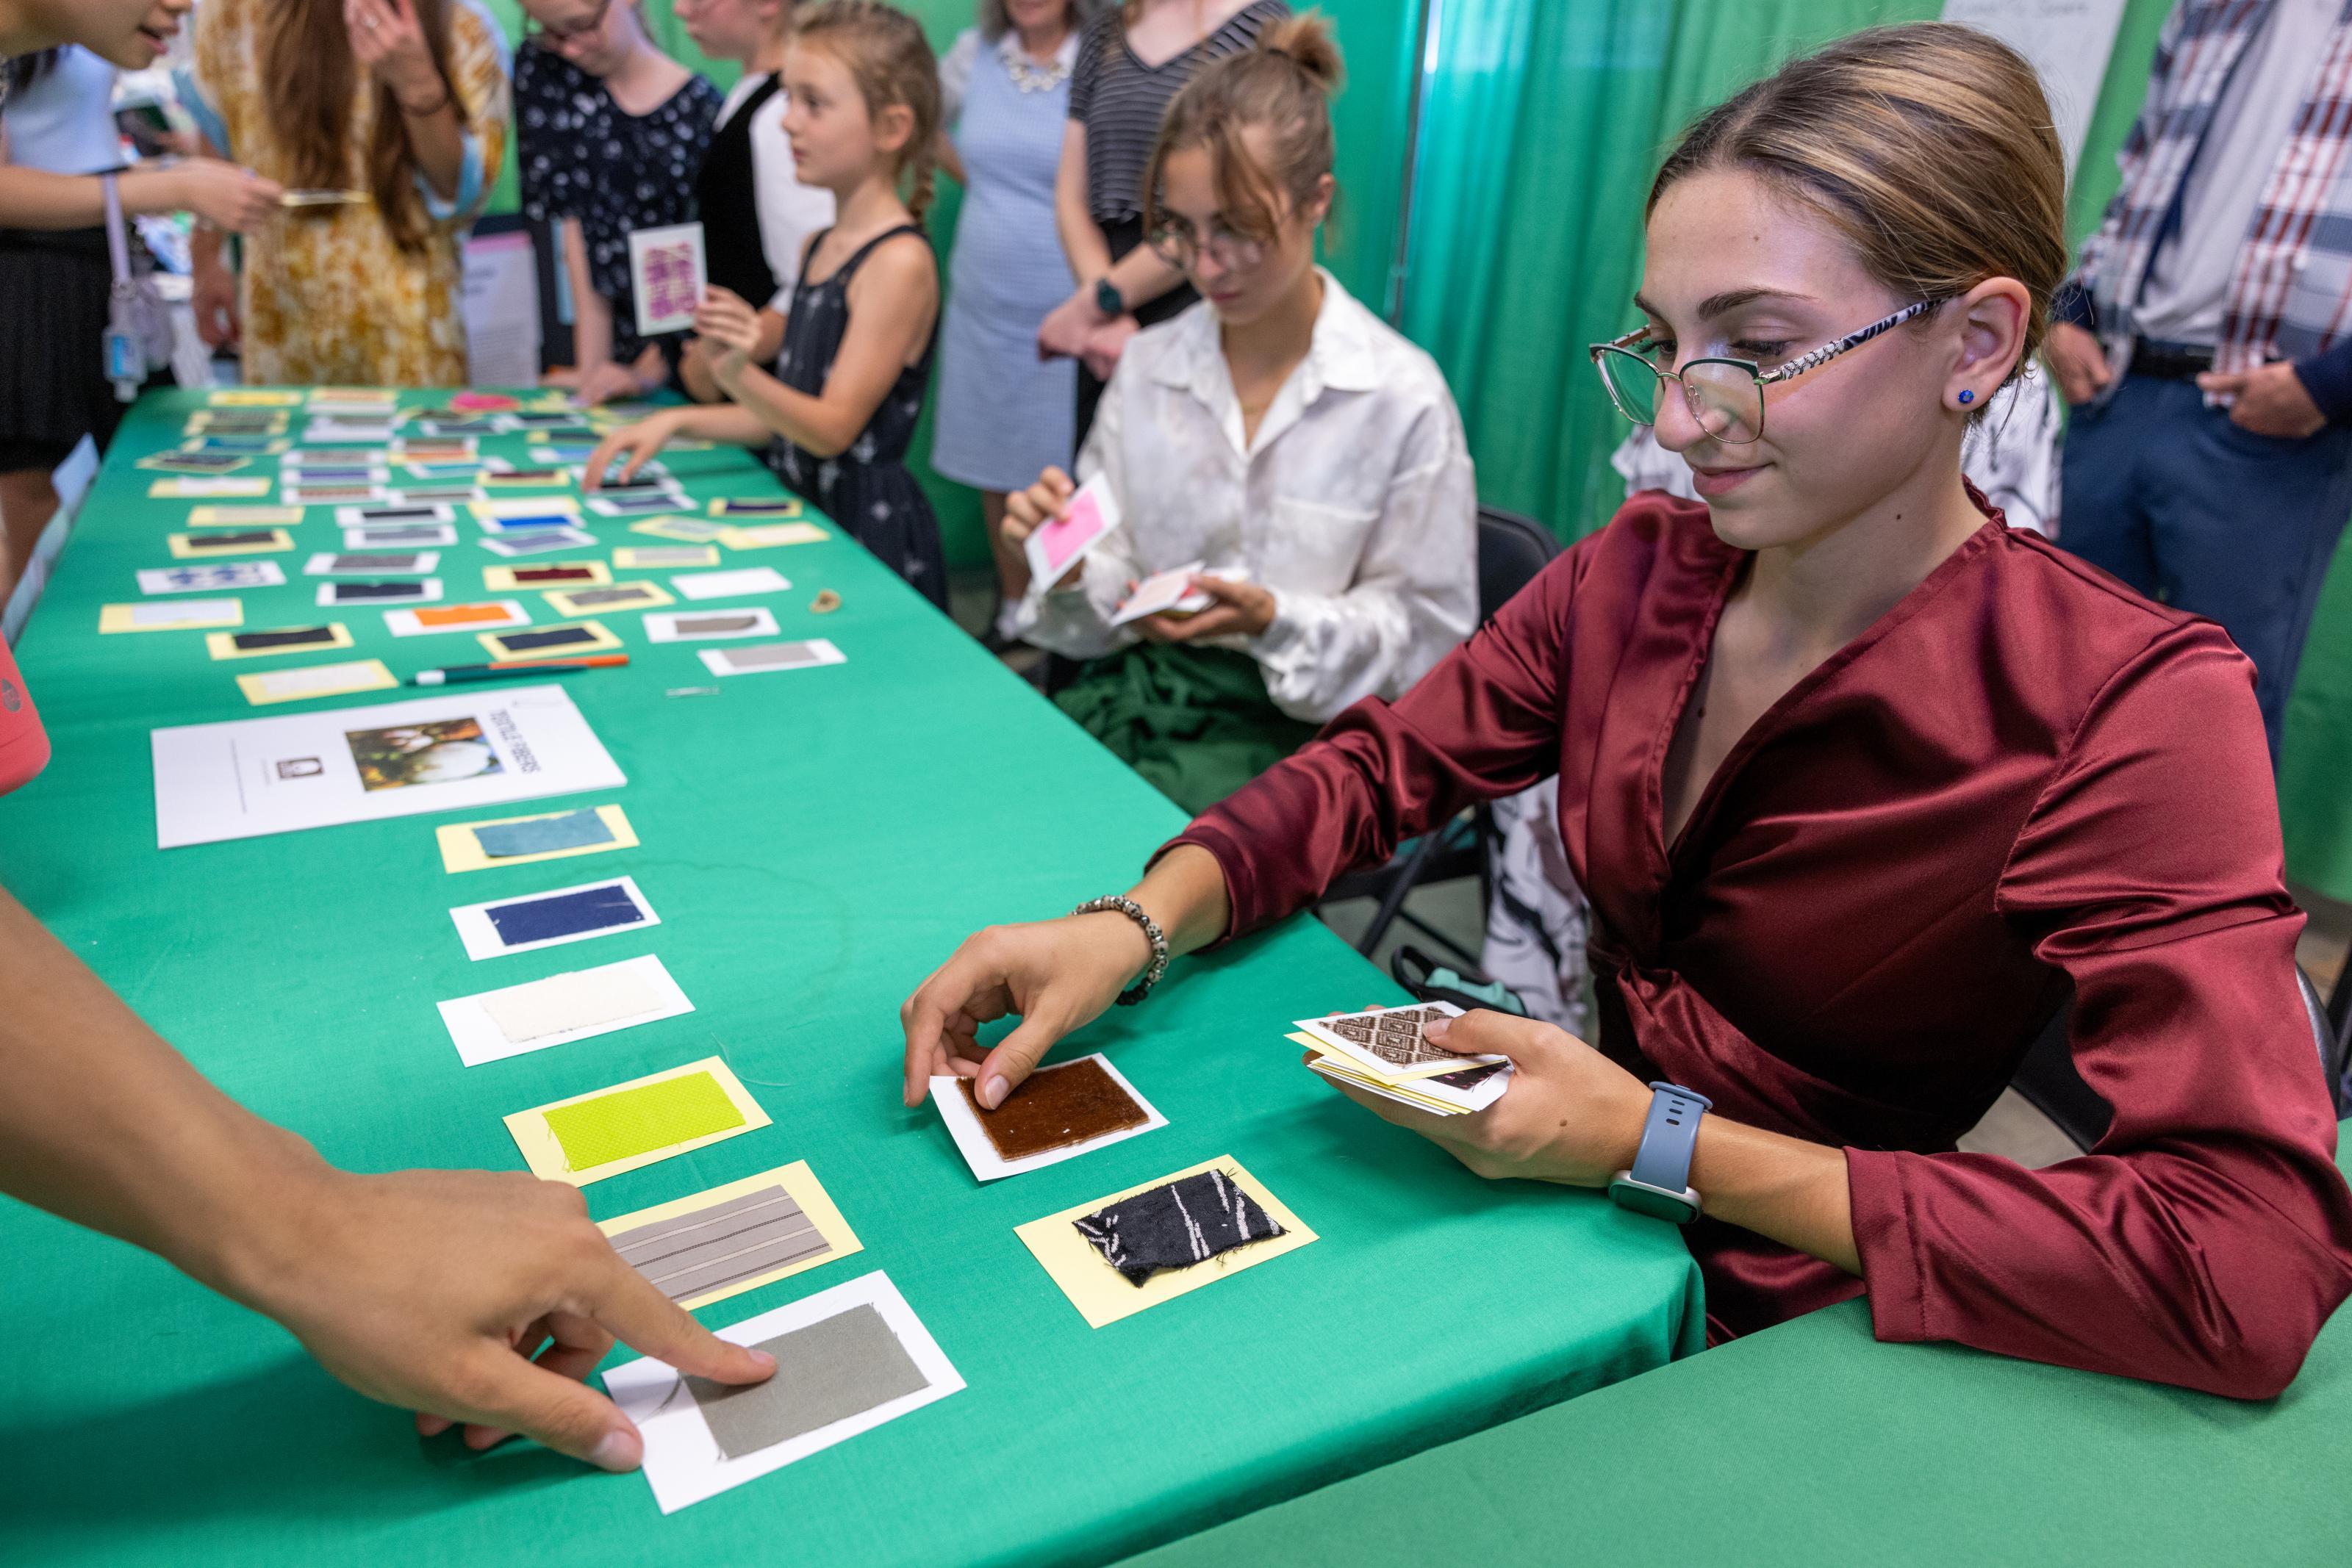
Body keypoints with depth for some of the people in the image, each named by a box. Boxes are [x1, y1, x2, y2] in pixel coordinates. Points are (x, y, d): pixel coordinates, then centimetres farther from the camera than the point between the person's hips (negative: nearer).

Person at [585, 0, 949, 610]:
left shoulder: (901, 261, -13)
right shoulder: (818, 247, 13)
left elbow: (833, 427, -16)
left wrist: (741, 377, -31)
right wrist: (674, 422, 9)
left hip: (871, 538, -8)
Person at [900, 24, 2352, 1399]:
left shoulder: (2128, 708, -22)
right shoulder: (1641, 570, -5)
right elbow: (1385, 766, 0)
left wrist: (1657, 1143, -27)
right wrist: (1136, 925, -19)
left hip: (1777, 1327, -4)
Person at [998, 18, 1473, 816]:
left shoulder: (1401, 395, -7)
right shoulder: (1147, 366, 5)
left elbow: (1426, 630, -3)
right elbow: (1113, 598, 10)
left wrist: (1275, 620, -19)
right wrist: (1073, 572, -14)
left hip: (1297, 721, -3)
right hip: (1134, 683, 4)